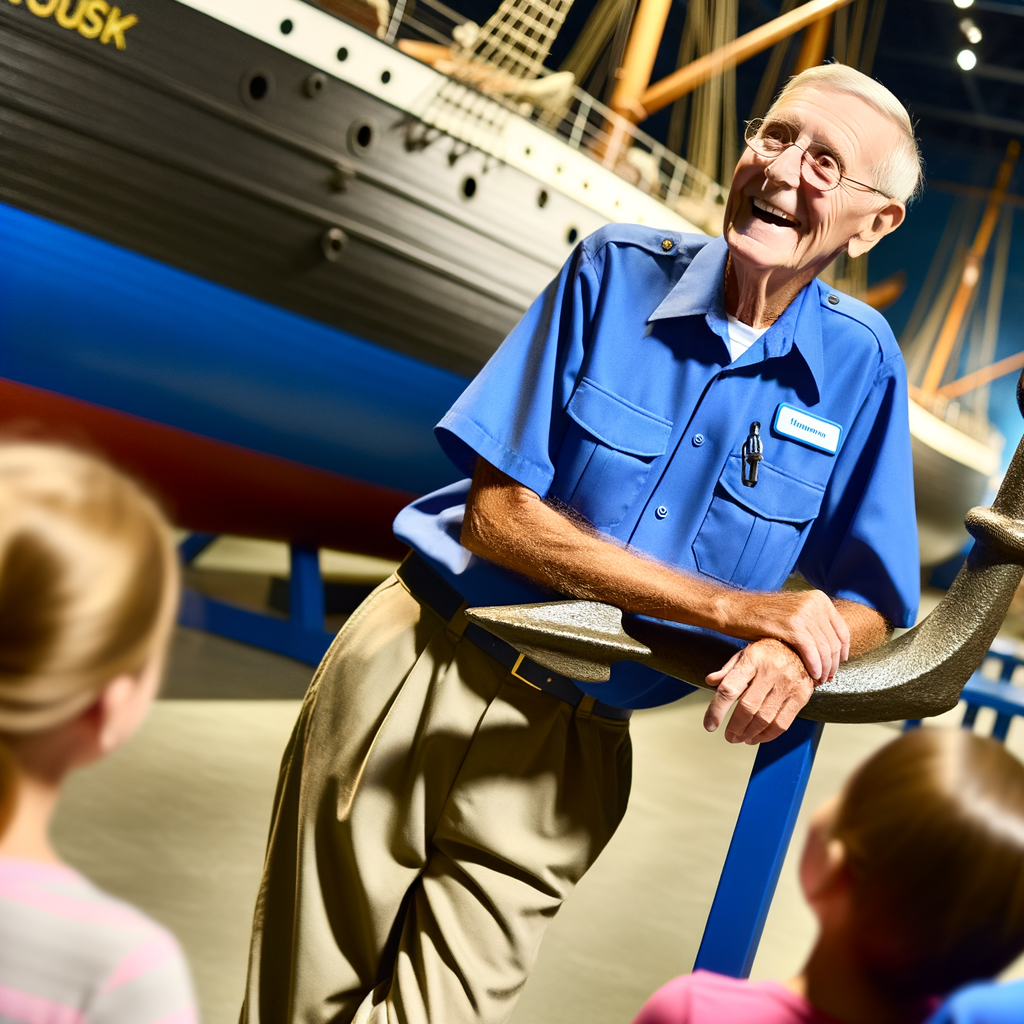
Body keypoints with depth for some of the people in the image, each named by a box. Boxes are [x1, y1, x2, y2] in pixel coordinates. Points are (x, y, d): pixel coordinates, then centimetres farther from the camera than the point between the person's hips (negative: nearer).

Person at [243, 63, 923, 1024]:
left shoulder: (860, 362, -2)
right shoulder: (618, 269, -7)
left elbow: (869, 606, 4)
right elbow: (496, 515, -11)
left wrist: (796, 653, -22)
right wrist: (731, 606, -17)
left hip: (564, 758, 1)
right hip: (416, 680, -1)